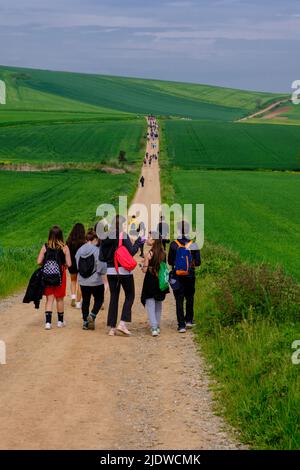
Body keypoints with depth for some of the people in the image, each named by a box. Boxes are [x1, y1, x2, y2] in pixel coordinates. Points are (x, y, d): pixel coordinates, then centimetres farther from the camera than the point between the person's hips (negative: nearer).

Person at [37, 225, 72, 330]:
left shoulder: (45, 247, -4)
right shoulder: (64, 248, -8)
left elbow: (39, 262, -6)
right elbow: (69, 264, -9)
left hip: (47, 276, 1)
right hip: (60, 276, -1)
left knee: (49, 299, 7)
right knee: (59, 299, 14)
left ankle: (48, 322, -4)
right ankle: (60, 321, 26)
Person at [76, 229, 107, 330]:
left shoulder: (79, 251, 0)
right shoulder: (97, 250, -15)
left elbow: (77, 265, 7)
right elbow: (102, 267, -15)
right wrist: (104, 279, -3)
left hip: (82, 282, 4)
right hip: (96, 281, -4)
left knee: (85, 300, 15)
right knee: (99, 299, 13)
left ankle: (85, 322, 16)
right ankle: (92, 315, -9)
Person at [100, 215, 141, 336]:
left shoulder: (106, 237, 5)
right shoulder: (123, 236, -11)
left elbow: (102, 257, 5)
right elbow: (131, 252, -16)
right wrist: (139, 241, -4)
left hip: (111, 271, 5)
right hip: (124, 270, -5)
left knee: (114, 297, 10)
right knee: (129, 296, 9)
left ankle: (111, 327, 7)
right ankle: (122, 323, -4)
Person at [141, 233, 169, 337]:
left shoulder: (149, 254, -15)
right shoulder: (163, 253, 0)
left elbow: (144, 270, -13)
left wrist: (143, 266, 7)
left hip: (150, 282, -5)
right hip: (161, 281, 6)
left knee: (150, 305, -2)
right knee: (158, 304, 18)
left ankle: (154, 328, -13)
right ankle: (157, 327, 24)